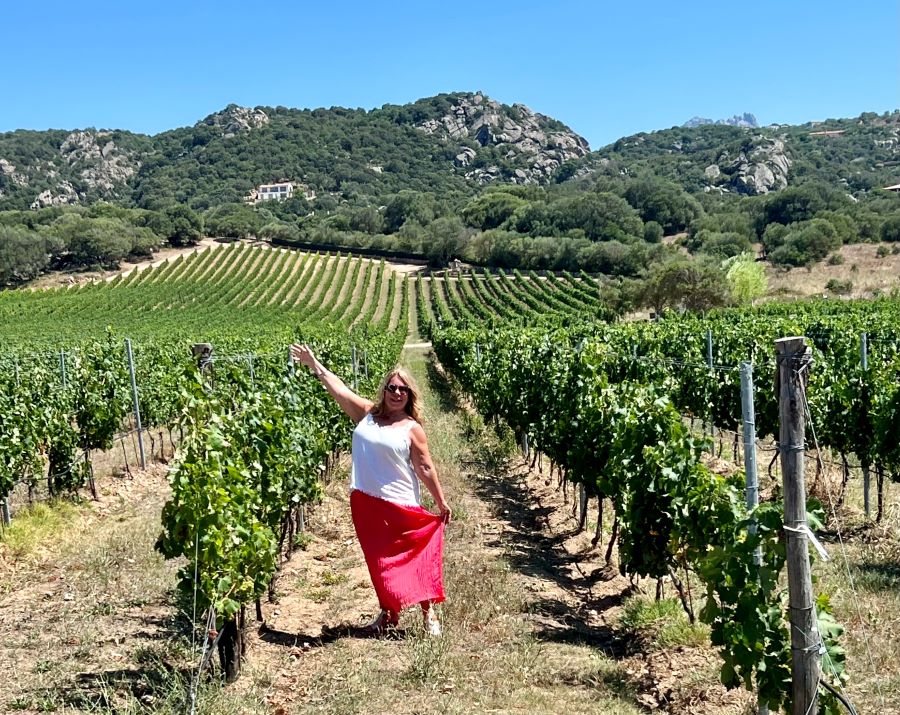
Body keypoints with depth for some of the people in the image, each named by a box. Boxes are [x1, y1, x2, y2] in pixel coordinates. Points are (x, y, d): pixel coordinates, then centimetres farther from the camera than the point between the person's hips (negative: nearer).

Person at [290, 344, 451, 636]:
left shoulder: (412, 429, -3)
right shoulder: (367, 414, 6)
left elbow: (425, 468, -2)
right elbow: (340, 389, 4)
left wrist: (441, 502, -1)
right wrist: (314, 365, 0)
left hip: (401, 506, -3)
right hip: (365, 503, 4)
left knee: (415, 559, 1)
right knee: (379, 561, 13)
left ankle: (429, 615, 13)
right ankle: (388, 613, 28)